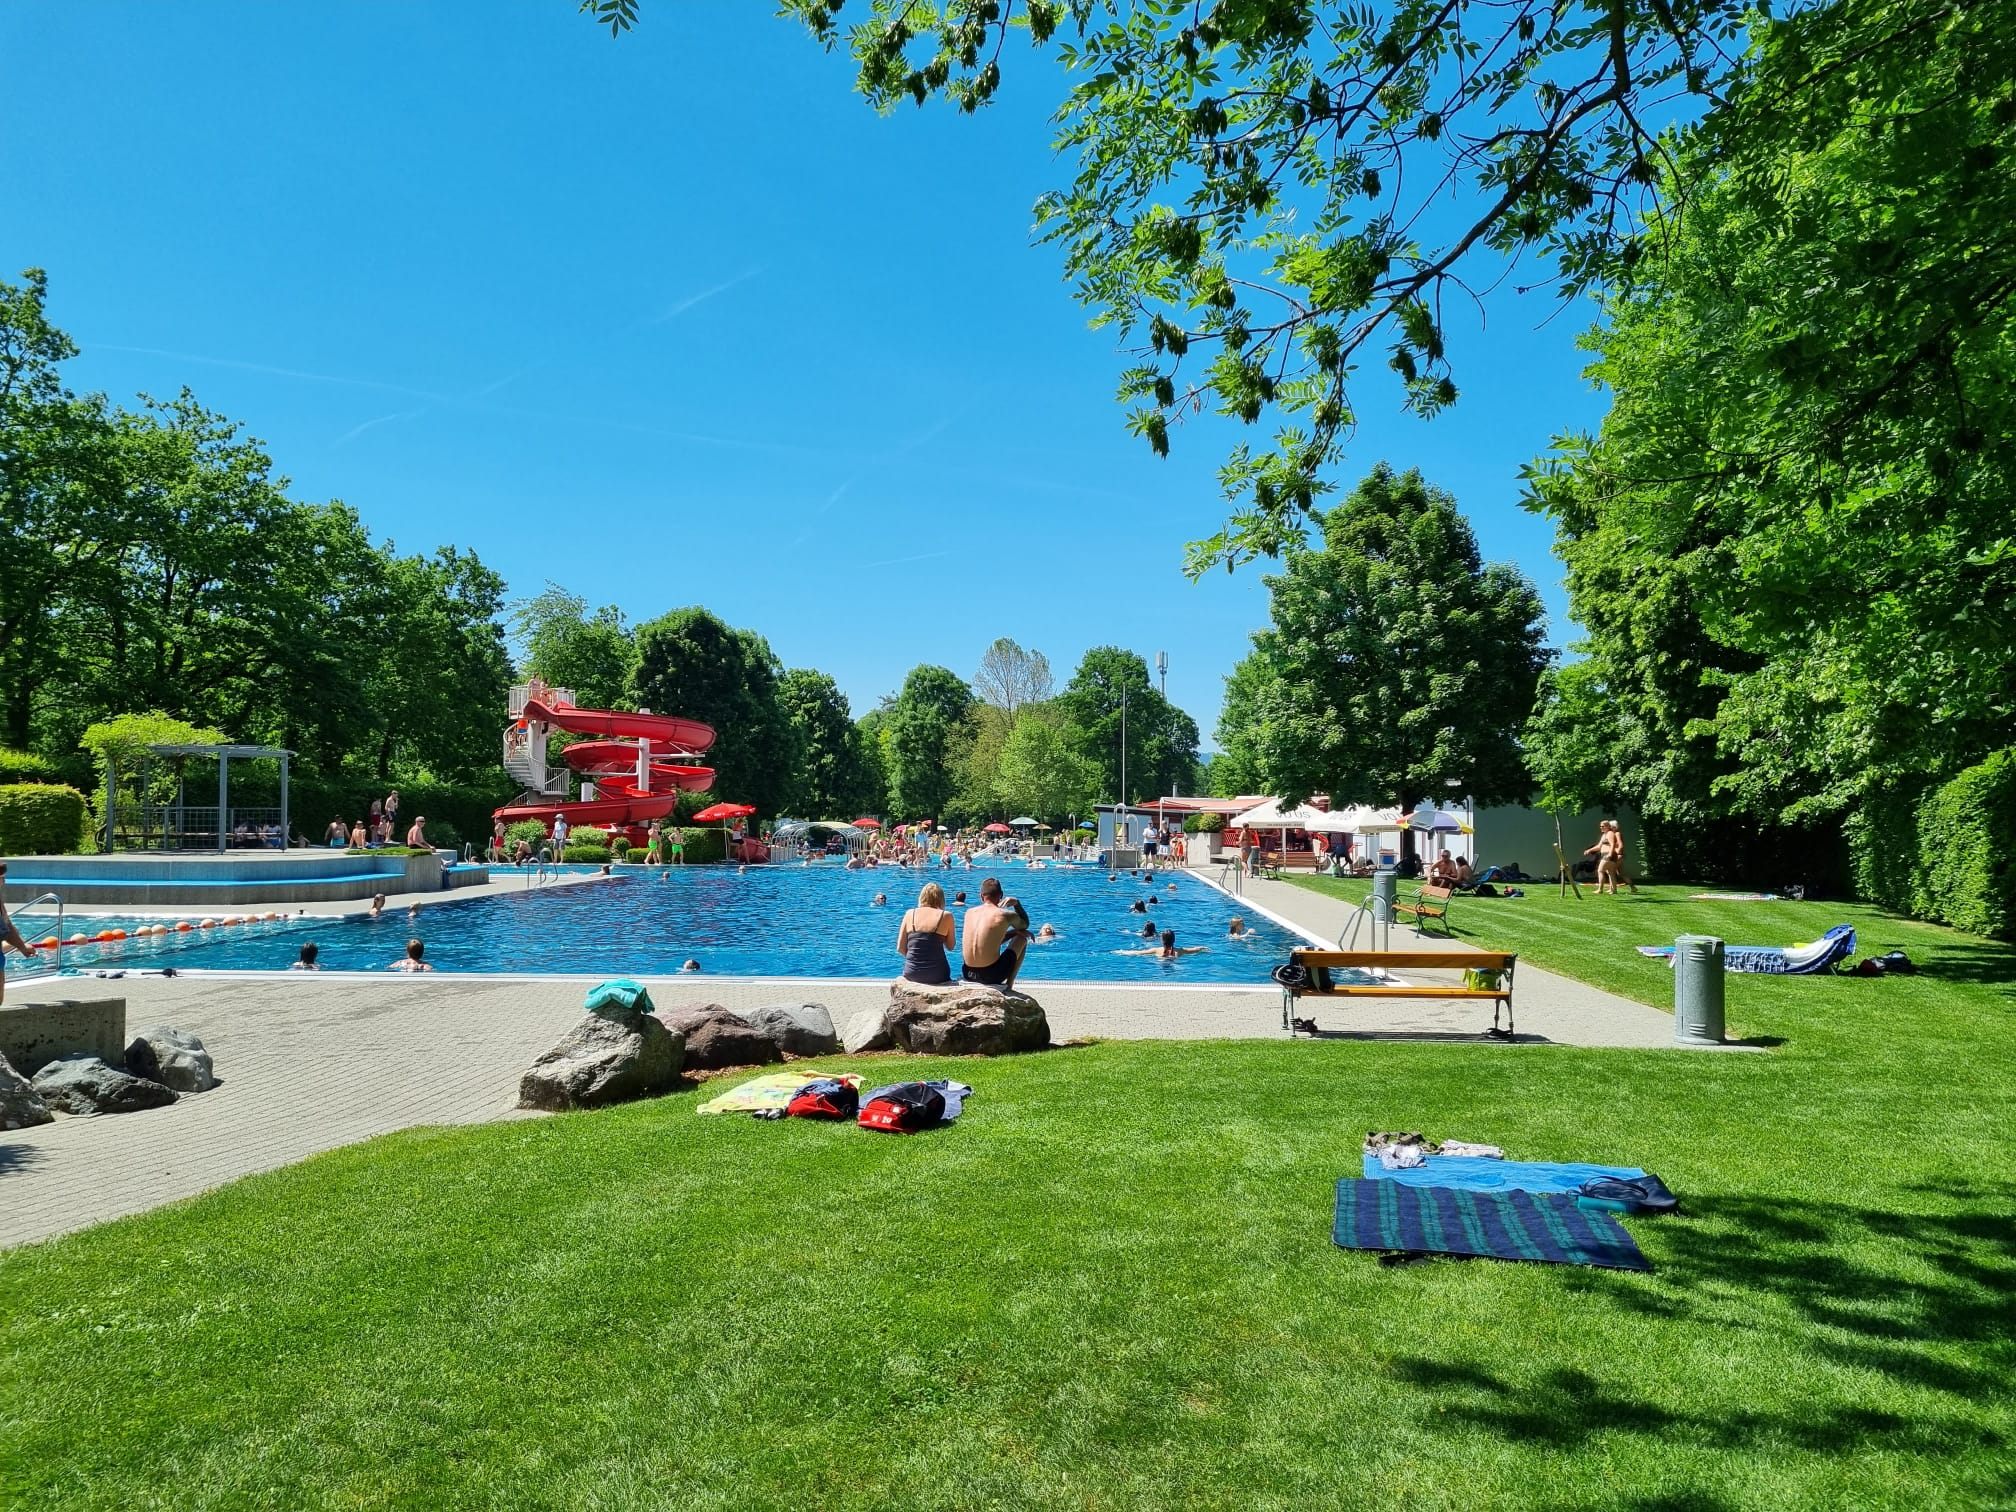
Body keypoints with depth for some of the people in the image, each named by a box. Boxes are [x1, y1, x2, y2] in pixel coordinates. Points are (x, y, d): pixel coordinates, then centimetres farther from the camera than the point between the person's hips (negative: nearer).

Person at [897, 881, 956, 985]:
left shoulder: (910, 913, 4)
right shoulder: (945, 916, -2)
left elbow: (900, 949, 5)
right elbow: (950, 947, 9)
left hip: (911, 974, 2)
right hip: (937, 975, -2)